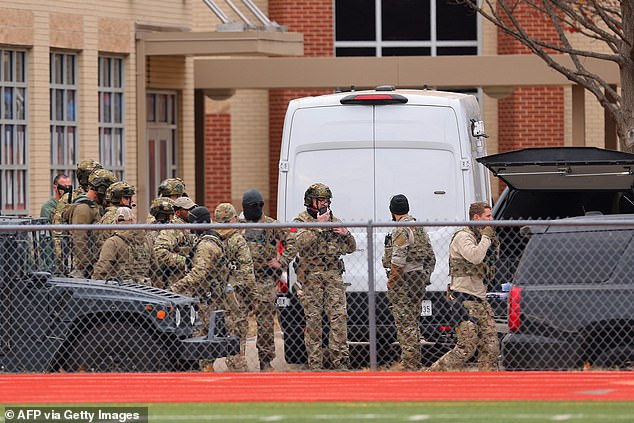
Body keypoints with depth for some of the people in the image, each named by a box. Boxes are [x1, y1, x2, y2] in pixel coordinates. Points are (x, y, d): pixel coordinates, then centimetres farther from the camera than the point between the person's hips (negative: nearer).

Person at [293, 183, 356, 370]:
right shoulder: (301, 221, 3)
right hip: (311, 275, -4)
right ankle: (315, 363, 0)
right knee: (313, 319, -3)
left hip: (333, 274, 4)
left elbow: (351, 248, 20)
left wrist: (345, 234, -1)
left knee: (339, 316, -5)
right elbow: (301, 243, -16)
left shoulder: (334, 221, 17)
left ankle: (340, 359, -4)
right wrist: (318, 225, -20)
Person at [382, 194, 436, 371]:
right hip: (419, 279, 9)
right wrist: (425, 278, 22)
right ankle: (414, 363, 20)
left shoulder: (401, 230, -14)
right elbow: (431, 258, 18)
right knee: (413, 323, 16)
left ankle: (408, 364, -9)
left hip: (403, 281, -9)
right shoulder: (420, 229, 15)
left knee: (405, 324, -7)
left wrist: (391, 282, -16)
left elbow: (398, 260, -22)